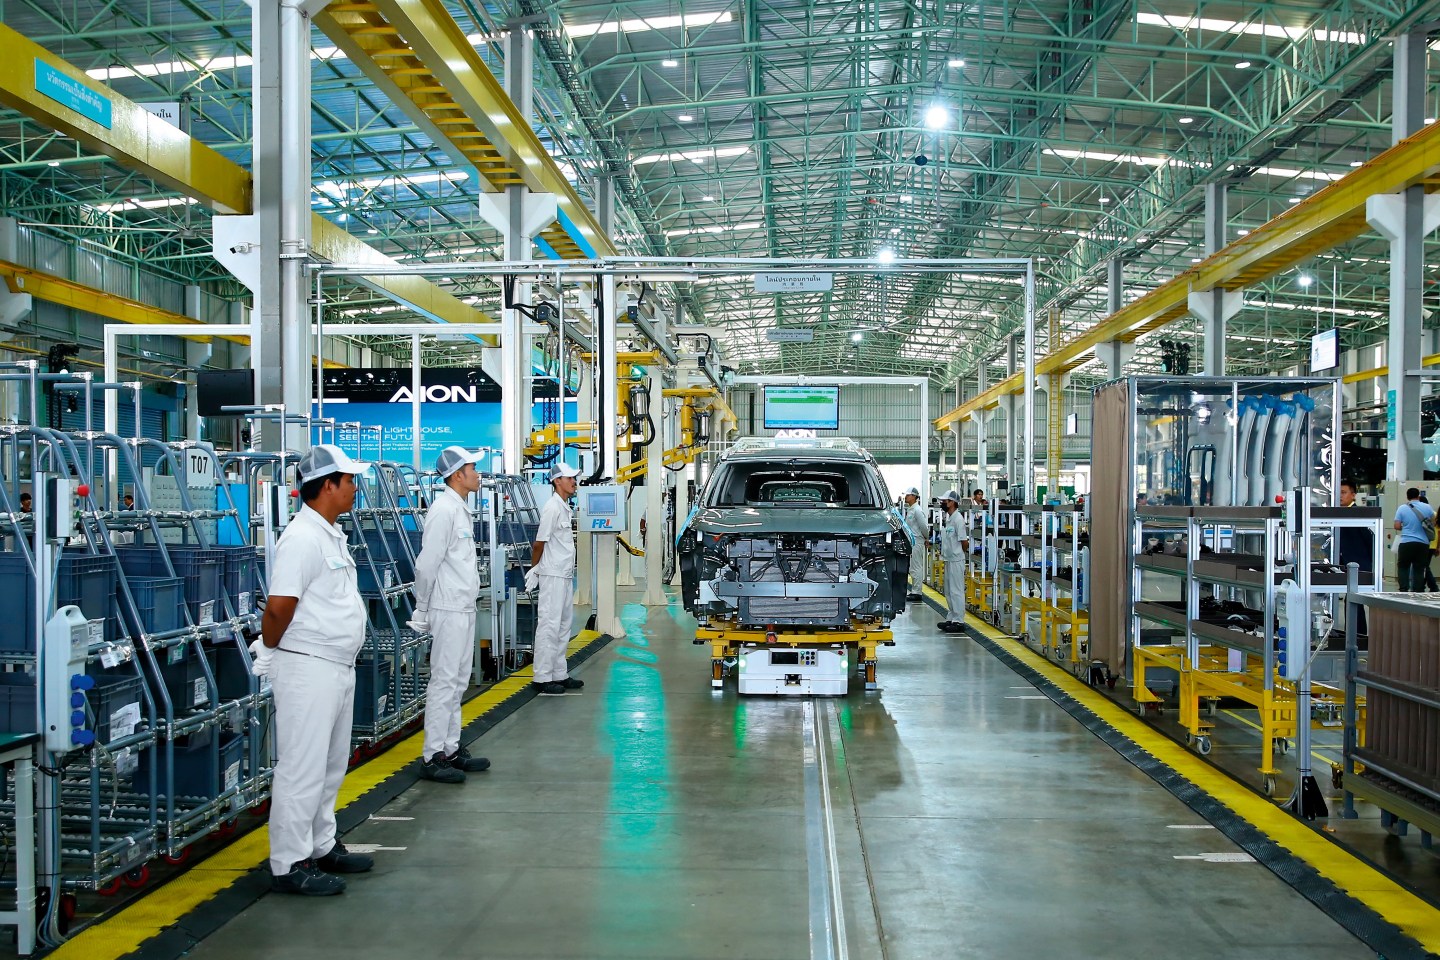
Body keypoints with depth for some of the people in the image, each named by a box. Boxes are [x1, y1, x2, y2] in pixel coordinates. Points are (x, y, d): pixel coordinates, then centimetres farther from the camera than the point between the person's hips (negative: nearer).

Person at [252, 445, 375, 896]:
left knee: (331, 765, 18)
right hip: (308, 668, -10)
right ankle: (290, 864, 8)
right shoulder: (302, 538, -18)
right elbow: (279, 606, -21)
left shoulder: (332, 535, 13)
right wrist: (270, 651, -5)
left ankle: (321, 847, 31)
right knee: (303, 769, -1)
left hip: (339, 667, 10)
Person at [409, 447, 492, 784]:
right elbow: (426, 565, -17)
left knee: (458, 681, 14)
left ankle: (451, 749, 23)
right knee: (444, 682, -5)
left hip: (463, 609, 9)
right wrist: (423, 610, -9)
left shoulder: (461, 509, 14)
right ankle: (432, 757, 2)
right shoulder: (444, 510, -16)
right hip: (449, 611, -9)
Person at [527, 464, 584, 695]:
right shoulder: (552, 508, -15)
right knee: (549, 626, -6)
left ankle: (560, 674, 20)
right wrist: (535, 569, -1)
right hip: (552, 576, -9)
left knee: (563, 626, 13)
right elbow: (539, 543, -14)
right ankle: (542, 677, -2)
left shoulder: (565, 508, 14)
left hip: (565, 576, 10)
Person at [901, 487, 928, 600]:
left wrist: (927, 538, -3)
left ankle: (917, 593, -5)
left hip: (916, 542, -10)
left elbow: (924, 526, -17)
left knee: (916, 568, -7)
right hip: (911, 542, 10)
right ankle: (914, 591, 20)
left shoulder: (917, 510, -16)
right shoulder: (910, 509, 14)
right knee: (913, 568, 14)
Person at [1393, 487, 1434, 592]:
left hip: (1406, 543, -2)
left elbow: (1397, 526, -5)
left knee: (1403, 567, 10)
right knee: (1419, 569, 7)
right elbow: (1433, 523, 10)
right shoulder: (1427, 507, 1)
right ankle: (1417, 592, 6)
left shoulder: (1402, 508, -4)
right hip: (1423, 543, 2)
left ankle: (1404, 589, -1)